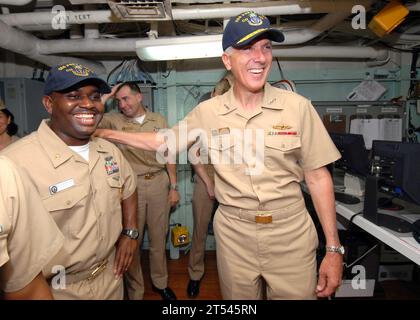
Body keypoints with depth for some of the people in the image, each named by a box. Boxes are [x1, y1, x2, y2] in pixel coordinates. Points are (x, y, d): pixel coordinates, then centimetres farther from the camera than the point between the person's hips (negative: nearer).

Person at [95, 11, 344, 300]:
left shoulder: (298, 107, -8)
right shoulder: (208, 112, -4)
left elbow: (318, 176, -4)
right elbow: (163, 141, 9)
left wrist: (334, 248, -3)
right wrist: (104, 133, 6)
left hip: (291, 233, 0)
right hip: (233, 233, 1)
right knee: (238, 294, 18)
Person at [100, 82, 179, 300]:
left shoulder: (159, 120, 5)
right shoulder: (114, 120, 0)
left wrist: (173, 187, 4)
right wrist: (106, 96, -9)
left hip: (159, 182, 2)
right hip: (131, 185, -1)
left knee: (159, 237, 15)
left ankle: (160, 282, 37)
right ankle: (134, 292, 30)